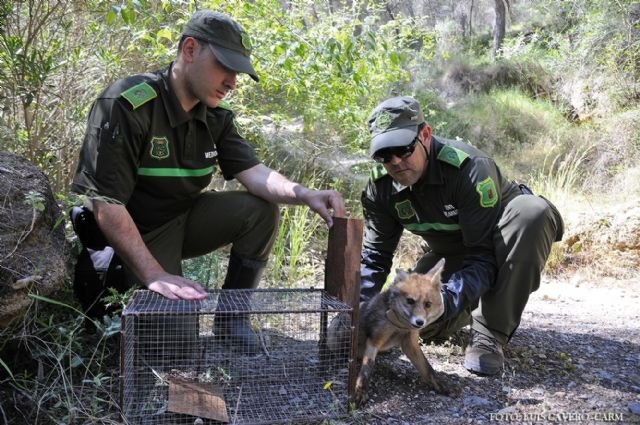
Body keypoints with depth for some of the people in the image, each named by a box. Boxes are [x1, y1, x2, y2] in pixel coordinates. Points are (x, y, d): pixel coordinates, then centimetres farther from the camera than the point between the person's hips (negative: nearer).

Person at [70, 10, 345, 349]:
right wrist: (155, 275, -35)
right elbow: (105, 203, -28)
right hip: (135, 234, -6)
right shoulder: (126, 105, -25)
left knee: (260, 211, -14)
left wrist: (305, 195, -32)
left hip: (185, 219, 6)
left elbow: (252, 172, -11)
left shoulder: (217, 116, -2)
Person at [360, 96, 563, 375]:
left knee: (533, 211, -38)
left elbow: (484, 255, -35)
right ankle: (475, 307, 18)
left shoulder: (469, 167, -34)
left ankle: (489, 335, -30)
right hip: (449, 255, 4)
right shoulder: (380, 186, -17)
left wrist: (447, 300, -50)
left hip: (504, 244, -4)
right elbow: (374, 255, -11)